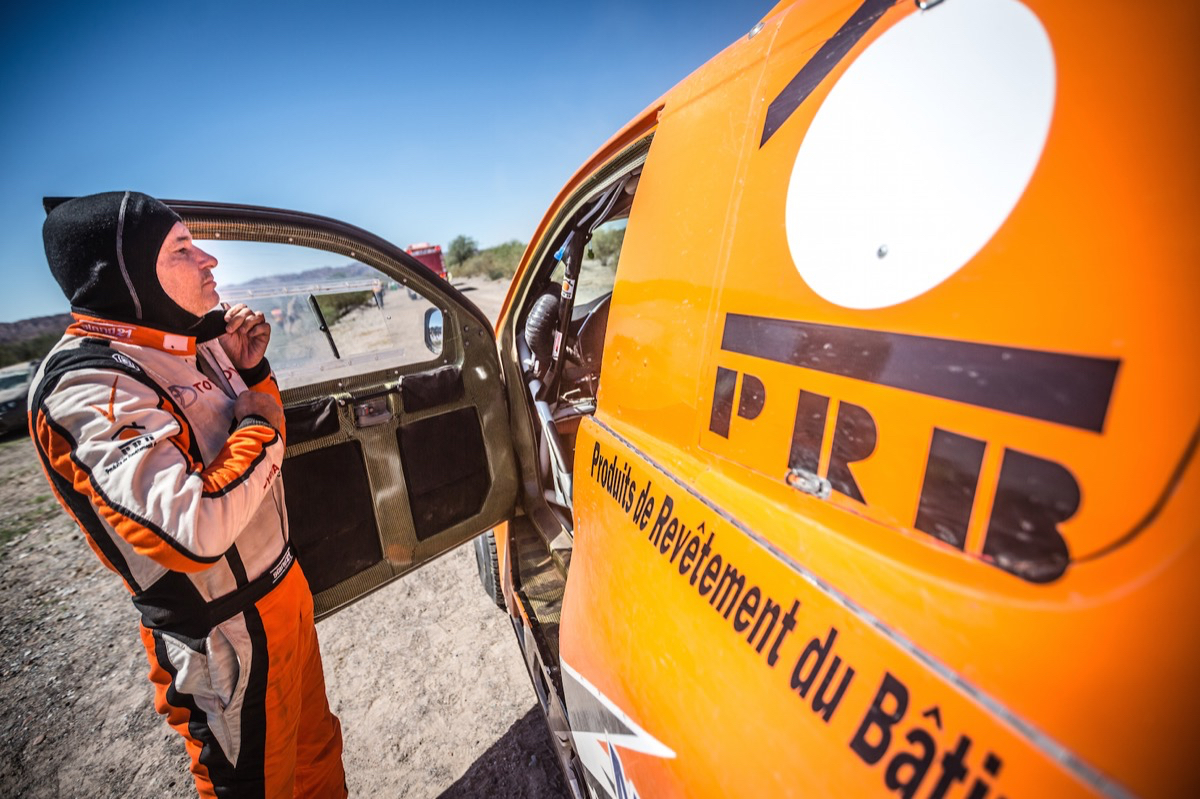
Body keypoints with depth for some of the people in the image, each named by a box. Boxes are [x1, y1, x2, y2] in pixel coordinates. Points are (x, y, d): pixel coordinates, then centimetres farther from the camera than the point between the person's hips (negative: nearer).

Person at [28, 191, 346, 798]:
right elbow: (194, 533, -34)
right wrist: (258, 421, -20)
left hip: (284, 583, 7)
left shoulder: (197, 336, 1)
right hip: (227, 642, -7)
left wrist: (251, 370, -6)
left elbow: (265, 442, 11)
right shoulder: (87, 388, -24)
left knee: (316, 750, 28)